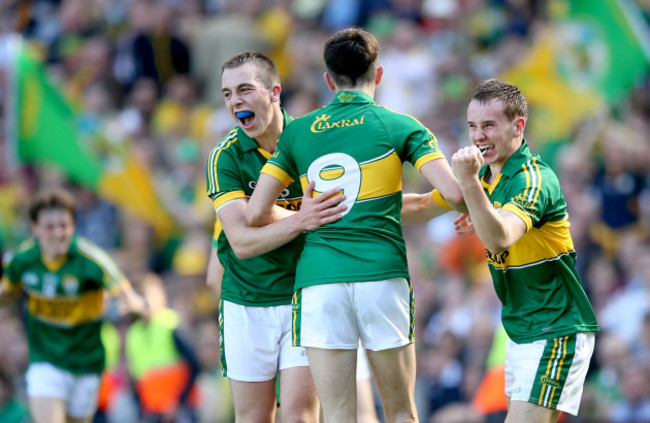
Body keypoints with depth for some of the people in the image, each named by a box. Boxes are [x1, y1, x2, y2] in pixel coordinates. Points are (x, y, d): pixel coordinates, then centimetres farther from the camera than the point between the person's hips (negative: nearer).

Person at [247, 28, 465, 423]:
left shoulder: (297, 132, 12)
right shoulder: (398, 126, 5)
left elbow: (257, 213, 7)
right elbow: (453, 192, -6)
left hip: (318, 281, 1)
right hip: (382, 276, -1)